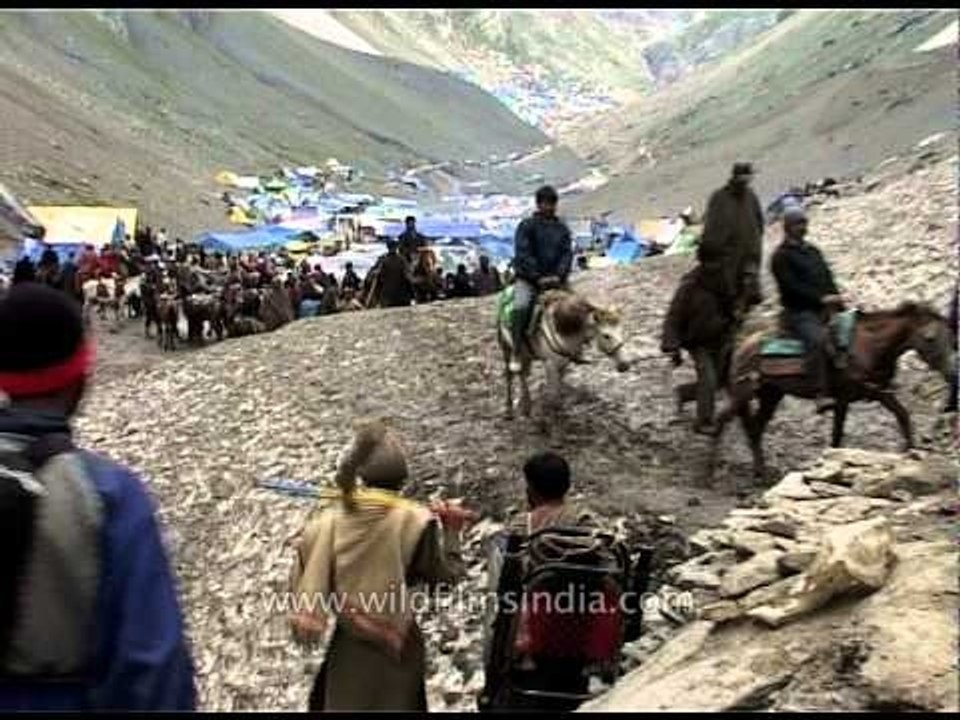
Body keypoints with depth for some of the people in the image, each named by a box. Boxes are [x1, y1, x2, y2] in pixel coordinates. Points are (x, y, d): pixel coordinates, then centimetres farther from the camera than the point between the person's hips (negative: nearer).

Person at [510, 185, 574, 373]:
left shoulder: (562, 228, 12)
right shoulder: (527, 226, -2)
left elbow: (567, 253, 5)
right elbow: (523, 254, -10)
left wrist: (559, 275, -12)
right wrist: (538, 277, -17)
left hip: (555, 279, 5)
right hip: (528, 278, -4)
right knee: (521, 307, -29)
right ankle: (516, 353, -20)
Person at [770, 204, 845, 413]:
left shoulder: (813, 251, 21)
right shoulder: (781, 256, -1)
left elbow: (828, 279, 19)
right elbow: (793, 286, -13)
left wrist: (837, 299, 3)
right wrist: (821, 298, -21)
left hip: (825, 309, 8)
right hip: (798, 313, -8)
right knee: (818, 339, -32)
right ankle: (822, 395, -38)